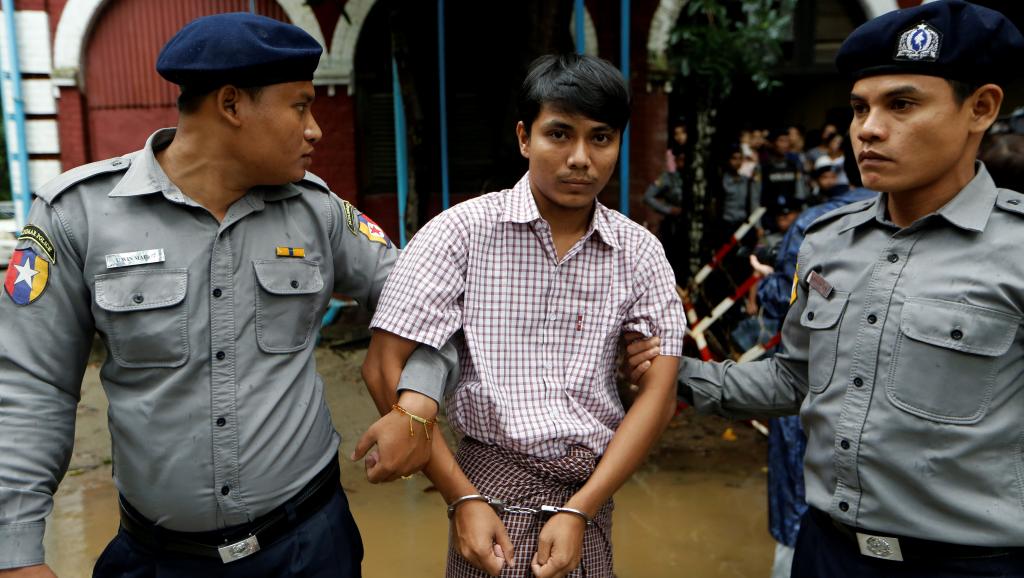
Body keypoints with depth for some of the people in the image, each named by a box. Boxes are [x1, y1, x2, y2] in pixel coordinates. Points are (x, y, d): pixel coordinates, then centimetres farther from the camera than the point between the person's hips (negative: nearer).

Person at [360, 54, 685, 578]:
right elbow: (385, 368, -11)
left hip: (591, 493, 4)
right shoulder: (461, 232, -10)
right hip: (494, 494, -3)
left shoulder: (639, 253, -2)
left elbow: (657, 393, -4)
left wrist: (579, 511, -11)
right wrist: (462, 499, -12)